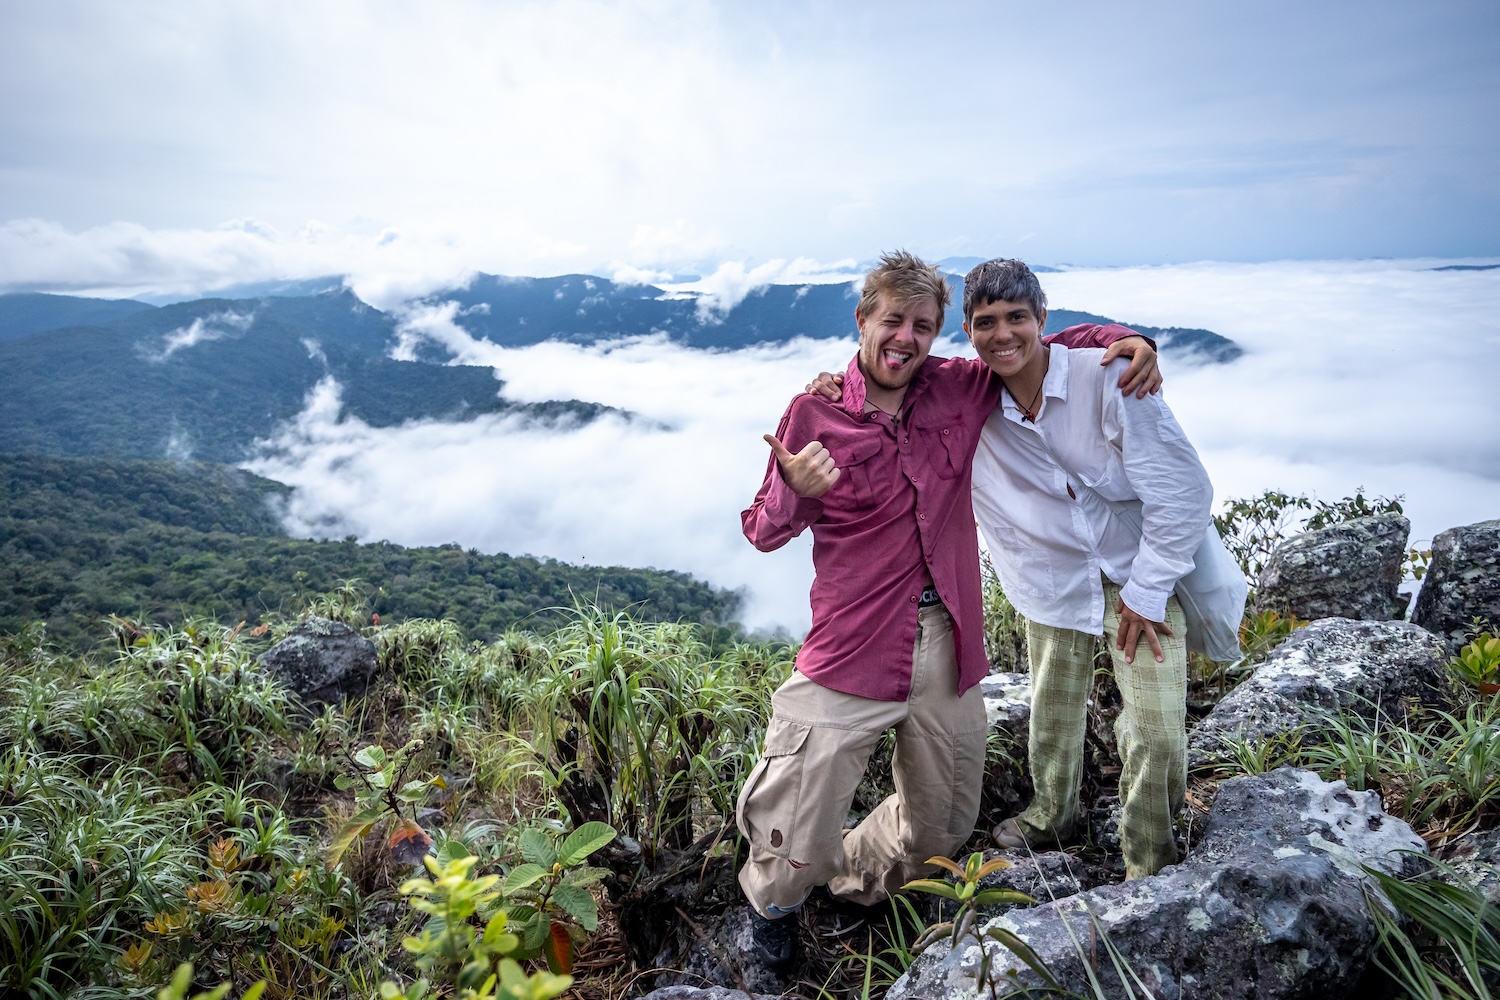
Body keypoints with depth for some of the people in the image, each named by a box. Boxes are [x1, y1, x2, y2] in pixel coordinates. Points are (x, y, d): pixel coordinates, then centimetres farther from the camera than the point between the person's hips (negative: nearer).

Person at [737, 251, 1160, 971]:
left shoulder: (961, 387, 4)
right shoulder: (815, 413, -5)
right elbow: (763, 533, -1)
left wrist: (1122, 339, 0)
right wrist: (795, 492, -23)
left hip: (947, 642, 5)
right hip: (852, 647, -4)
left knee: (942, 830, 19)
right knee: (796, 841, 0)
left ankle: (851, 881, 50)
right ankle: (771, 901, 37)